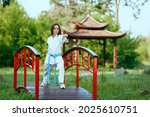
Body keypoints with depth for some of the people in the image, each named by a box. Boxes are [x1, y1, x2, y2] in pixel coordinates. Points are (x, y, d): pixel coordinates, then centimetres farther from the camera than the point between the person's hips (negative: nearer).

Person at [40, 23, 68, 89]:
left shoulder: (60, 37, -9)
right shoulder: (49, 39, 7)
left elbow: (62, 40, -34)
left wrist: (64, 36, -56)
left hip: (58, 56, -4)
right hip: (50, 56, 4)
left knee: (61, 67, -27)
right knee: (47, 69, 15)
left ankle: (61, 83, -21)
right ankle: (45, 81, 39)